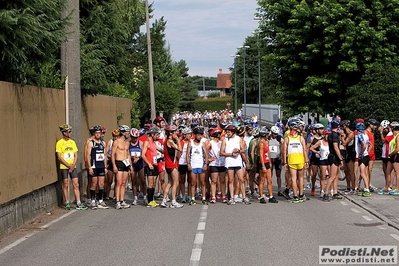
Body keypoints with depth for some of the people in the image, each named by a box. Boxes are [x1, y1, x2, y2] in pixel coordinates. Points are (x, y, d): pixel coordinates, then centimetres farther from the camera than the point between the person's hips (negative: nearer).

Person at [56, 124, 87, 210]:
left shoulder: (72, 142, 10)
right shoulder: (59, 143, -5)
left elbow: (76, 155, 9)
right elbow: (59, 157, -9)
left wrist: (73, 165, -6)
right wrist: (68, 165, -13)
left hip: (73, 167, 4)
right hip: (64, 167, -4)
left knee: (76, 185, -1)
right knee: (65, 185, 3)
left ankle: (78, 204, -1)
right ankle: (67, 203, 13)